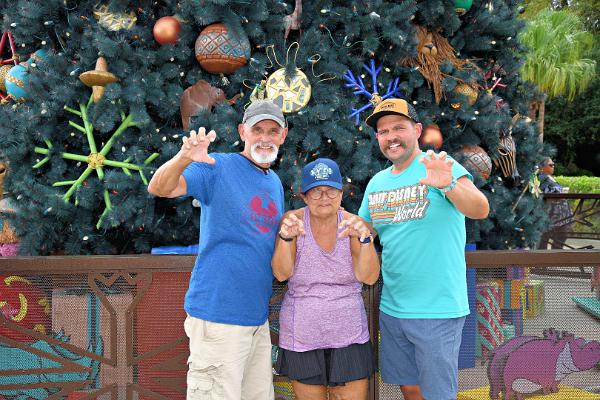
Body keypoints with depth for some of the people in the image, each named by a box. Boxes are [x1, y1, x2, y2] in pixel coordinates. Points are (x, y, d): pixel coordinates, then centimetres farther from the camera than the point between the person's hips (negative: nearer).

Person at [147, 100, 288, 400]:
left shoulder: (275, 183, 15)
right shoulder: (218, 167, -8)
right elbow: (159, 188, -24)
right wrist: (184, 159, -41)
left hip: (258, 317, 8)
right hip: (218, 315, -8)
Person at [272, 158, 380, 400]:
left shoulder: (352, 224, -4)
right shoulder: (293, 220, -6)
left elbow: (369, 277, -13)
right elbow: (281, 274, -14)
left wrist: (365, 238, -29)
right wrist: (286, 237, -31)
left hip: (349, 335, 1)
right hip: (302, 337, -1)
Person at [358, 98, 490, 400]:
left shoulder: (439, 167, -10)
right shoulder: (377, 183, 9)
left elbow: (480, 210, -25)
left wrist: (448, 185, -44)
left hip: (437, 309, -6)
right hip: (391, 307, 6)